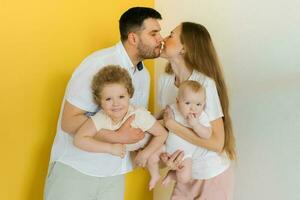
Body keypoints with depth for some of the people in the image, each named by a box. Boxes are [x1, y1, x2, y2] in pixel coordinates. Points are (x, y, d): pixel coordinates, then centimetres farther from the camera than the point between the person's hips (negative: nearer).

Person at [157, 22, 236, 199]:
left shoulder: (205, 84, -25)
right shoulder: (165, 80, -7)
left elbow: (217, 143, -25)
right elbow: (165, 120, 3)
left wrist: (172, 125, -25)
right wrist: (164, 154, -15)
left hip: (213, 177, -5)